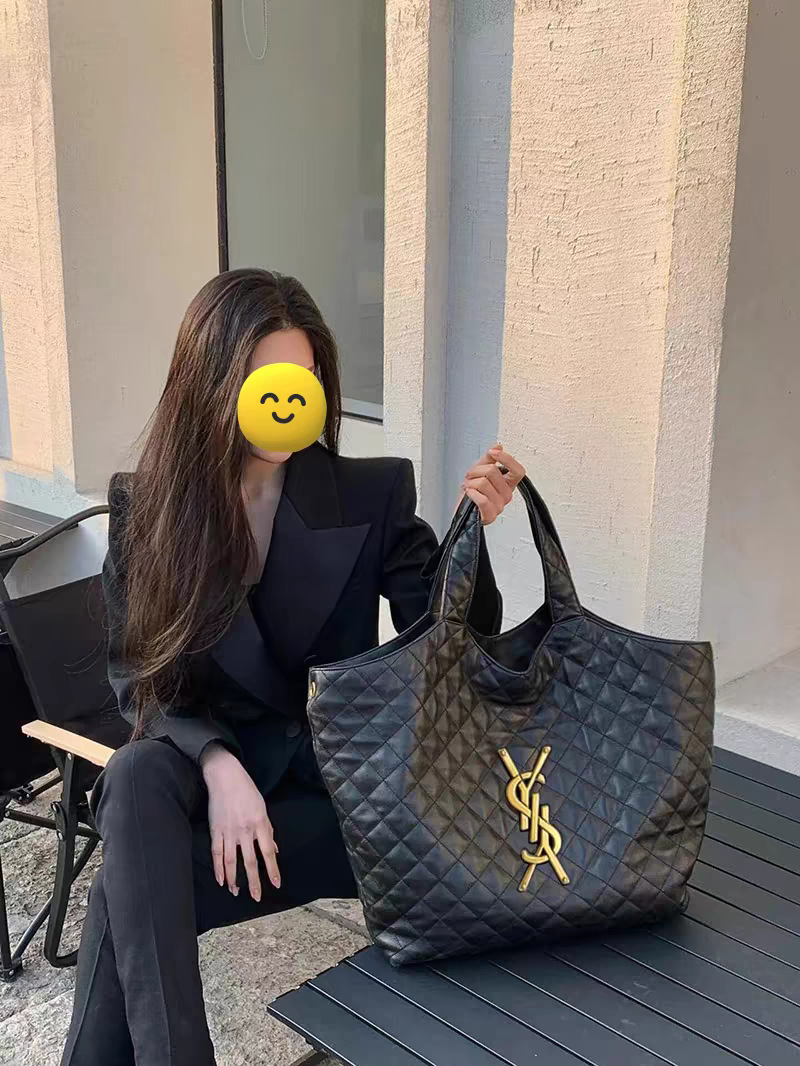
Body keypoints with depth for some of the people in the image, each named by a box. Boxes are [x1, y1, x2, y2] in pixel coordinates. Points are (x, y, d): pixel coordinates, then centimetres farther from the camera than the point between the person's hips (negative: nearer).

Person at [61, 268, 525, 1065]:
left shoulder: (372, 495, -5)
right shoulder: (144, 503, -2)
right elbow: (138, 675, -2)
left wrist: (470, 528, -25)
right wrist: (218, 763, -21)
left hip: (328, 772, -2)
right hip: (200, 757, 2)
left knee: (127, 893, -27)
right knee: (135, 781, -34)